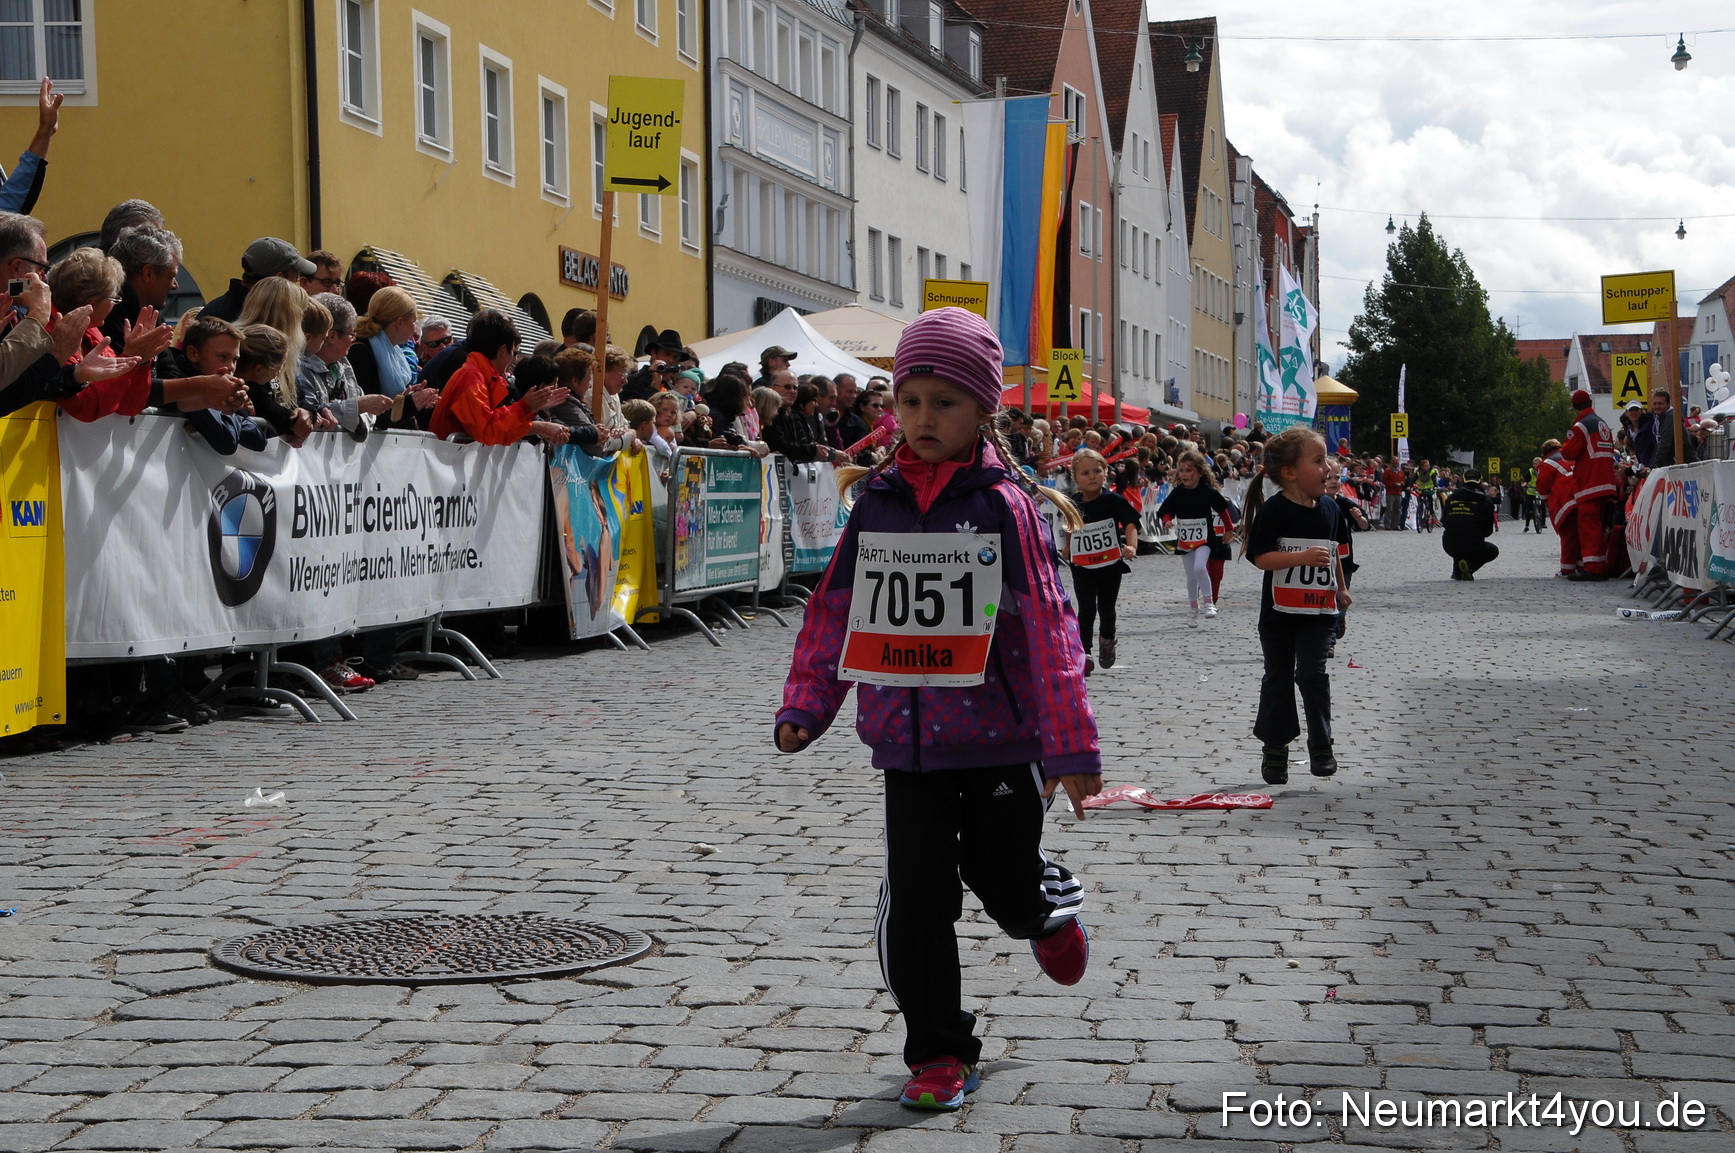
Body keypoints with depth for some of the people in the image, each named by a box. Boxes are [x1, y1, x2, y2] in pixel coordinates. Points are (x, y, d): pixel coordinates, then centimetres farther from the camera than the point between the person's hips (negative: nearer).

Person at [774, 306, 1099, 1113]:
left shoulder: (1004, 504, -9)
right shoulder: (877, 503, 2)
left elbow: (1049, 625, -10)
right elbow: (834, 610, 9)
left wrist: (1072, 745, -13)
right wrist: (804, 707, 4)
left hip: (1000, 736, -2)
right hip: (908, 737, 3)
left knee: (1003, 882, 9)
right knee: (917, 897, 1)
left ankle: (1051, 911, 46)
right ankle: (939, 1054, 15)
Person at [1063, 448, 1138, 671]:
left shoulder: (1114, 500, -12)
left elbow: (1130, 523, -23)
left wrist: (1131, 546, -39)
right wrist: (1068, 549, 22)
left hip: (1110, 564, -1)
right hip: (1082, 567, 1)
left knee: (1106, 607, 14)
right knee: (1086, 608, -9)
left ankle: (1107, 640, 41)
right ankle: (1083, 653, -7)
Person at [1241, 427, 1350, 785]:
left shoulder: (1329, 508, 3)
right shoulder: (1273, 511, -12)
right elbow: (1261, 558, -18)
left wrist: (1341, 588, 25)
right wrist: (1302, 557, -28)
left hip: (1319, 612, 2)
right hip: (1279, 612, -2)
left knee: (1312, 673, -9)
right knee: (1278, 678, 8)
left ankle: (1321, 745, 3)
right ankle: (1275, 747, 20)